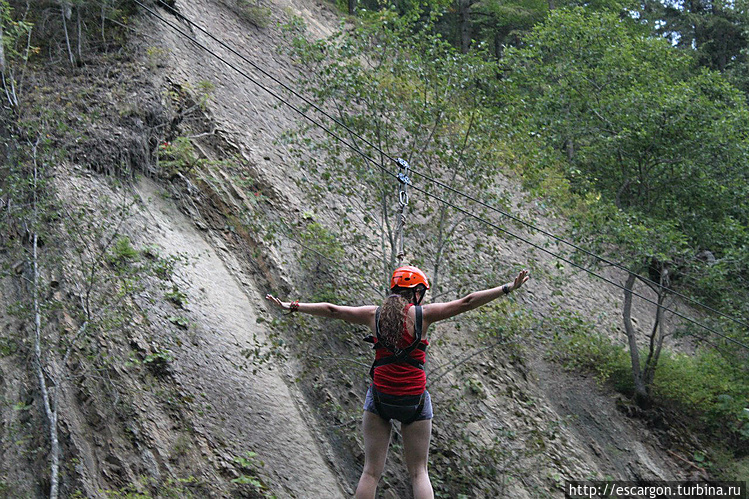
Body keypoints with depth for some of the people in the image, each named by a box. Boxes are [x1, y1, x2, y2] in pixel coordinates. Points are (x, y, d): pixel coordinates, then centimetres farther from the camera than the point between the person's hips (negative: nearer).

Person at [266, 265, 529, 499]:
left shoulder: (374, 314, 2)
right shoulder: (422, 314, -5)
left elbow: (331, 310, 11)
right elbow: (466, 302, -5)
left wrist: (291, 306, 21)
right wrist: (509, 288, -1)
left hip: (379, 397, 2)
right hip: (415, 401, -2)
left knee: (371, 471, 7)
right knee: (419, 472, 10)